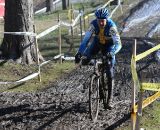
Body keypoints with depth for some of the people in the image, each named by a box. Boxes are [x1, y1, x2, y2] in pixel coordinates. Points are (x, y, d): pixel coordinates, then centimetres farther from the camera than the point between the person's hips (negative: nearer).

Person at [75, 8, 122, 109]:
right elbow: (86, 39, -29)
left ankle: (110, 99, -6)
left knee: (110, 72, -12)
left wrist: (112, 52, -58)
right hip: (97, 42, 3)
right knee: (84, 61, -20)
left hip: (109, 45, -3)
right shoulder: (94, 24, -28)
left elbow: (118, 44, -38)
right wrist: (79, 52, -43)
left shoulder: (111, 26, -33)